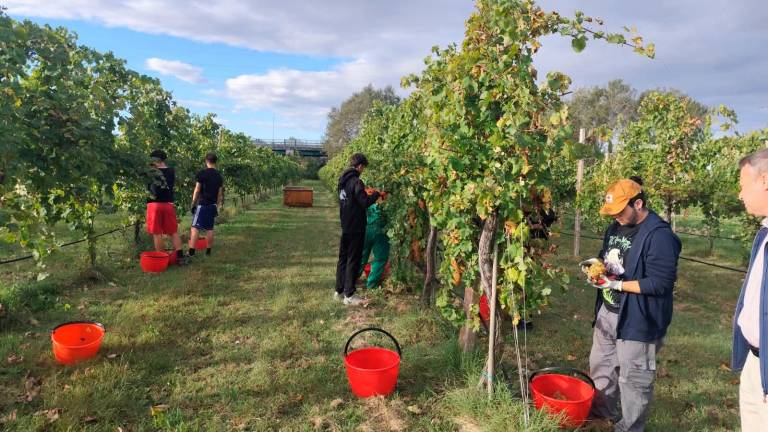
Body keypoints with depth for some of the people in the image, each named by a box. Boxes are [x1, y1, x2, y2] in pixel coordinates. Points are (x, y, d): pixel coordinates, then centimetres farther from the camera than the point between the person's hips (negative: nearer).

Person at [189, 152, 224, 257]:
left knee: (195, 227, -5)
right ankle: (208, 251, 14)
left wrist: (193, 204, -1)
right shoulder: (219, 176, 9)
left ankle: (191, 252, -10)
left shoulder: (202, 173, -8)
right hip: (213, 205, 6)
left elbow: (197, 190, -8)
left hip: (202, 204, -6)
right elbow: (220, 194, 11)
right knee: (209, 228, 10)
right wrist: (217, 206, 18)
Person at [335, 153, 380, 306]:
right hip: (356, 227, -8)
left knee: (343, 258, 15)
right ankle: (349, 295, 3)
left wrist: (364, 192, 19)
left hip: (345, 226, 8)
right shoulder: (356, 181, -18)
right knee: (353, 260, -2)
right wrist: (376, 194, -6)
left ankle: (339, 290, 23)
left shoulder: (343, 180, 8)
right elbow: (365, 202, -22)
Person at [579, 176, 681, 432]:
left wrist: (617, 285, -24)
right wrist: (598, 263, -2)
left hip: (637, 319, -9)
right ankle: (602, 410, 43)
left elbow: (660, 283, -24)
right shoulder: (616, 227, 7)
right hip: (607, 312, 9)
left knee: (633, 377, 6)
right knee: (600, 364, 22)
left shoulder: (659, 235, -21)